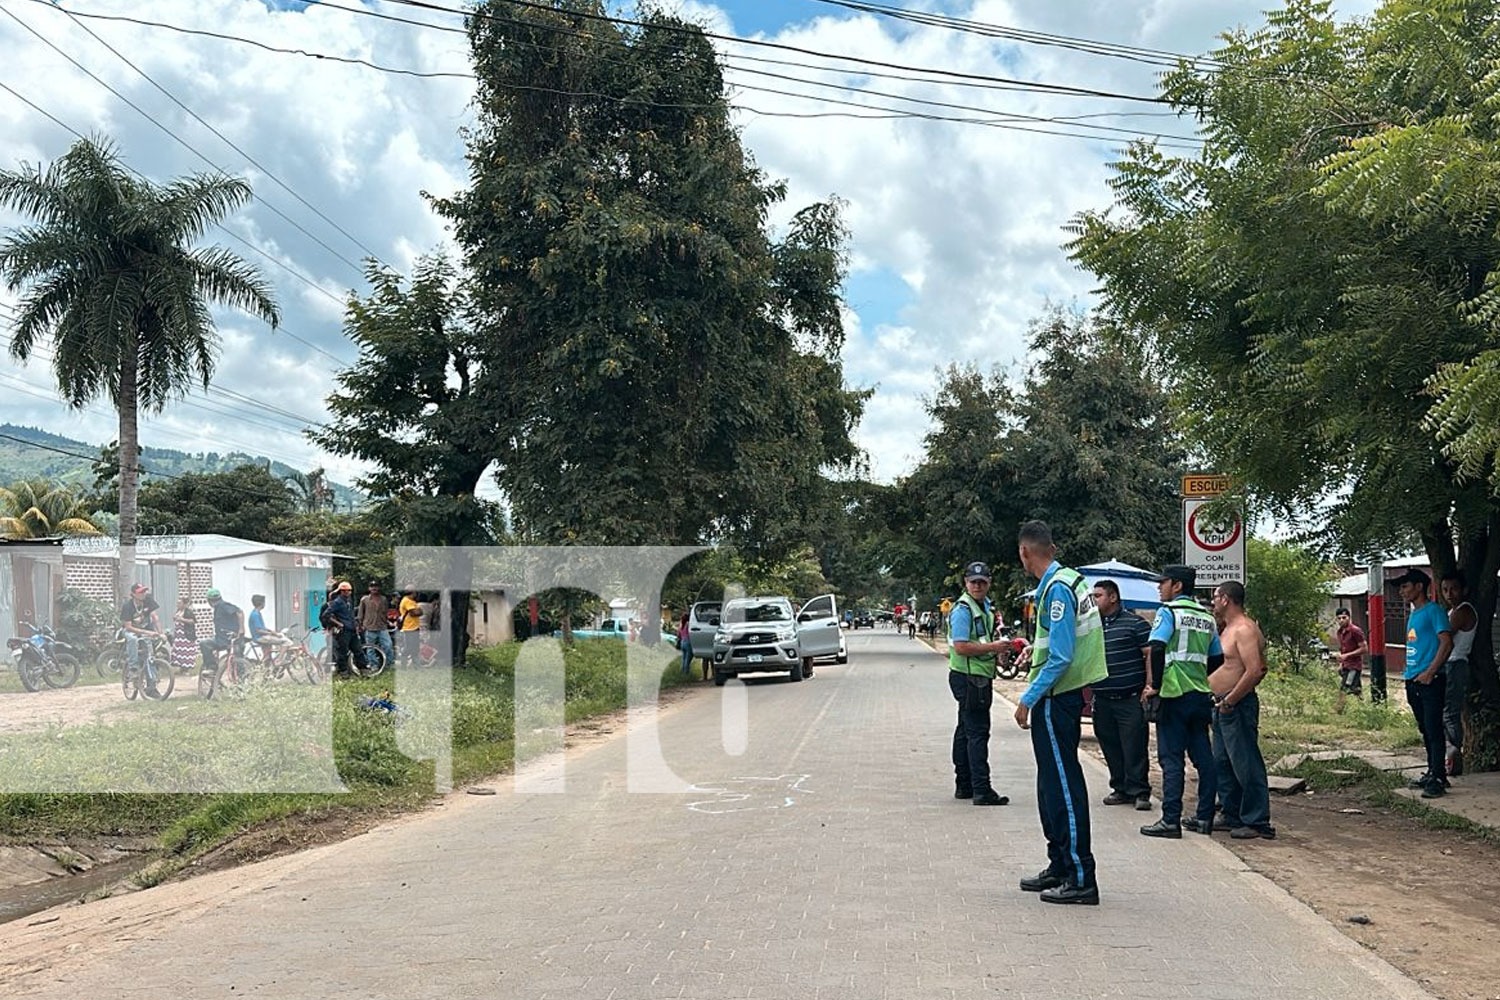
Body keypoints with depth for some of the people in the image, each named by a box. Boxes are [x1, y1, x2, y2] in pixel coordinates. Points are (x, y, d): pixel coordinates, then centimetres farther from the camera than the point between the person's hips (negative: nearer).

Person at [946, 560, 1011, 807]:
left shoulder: (986, 606, 16)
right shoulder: (963, 609, -15)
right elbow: (961, 647, -22)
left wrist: (997, 641, 12)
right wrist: (992, 647, -18)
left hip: (979, 677, 10)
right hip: (969, 678, -10)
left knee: (965, 731, 14)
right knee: (978, 732, -11)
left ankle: (963, 785, 22)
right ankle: (982, 790, -11)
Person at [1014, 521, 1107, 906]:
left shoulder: (1057, 589, -18)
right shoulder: (1072, 580, 11)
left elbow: (1060, 657, -21)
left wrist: (1028, 699, -17)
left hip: (1055, 698, -10)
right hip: (1068, 693, 10)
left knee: (1063, 784, -5)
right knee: (1052, 784, 17)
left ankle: (1080, 878, 0)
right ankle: (1059, 867, 26)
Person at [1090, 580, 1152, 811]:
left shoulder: (1134, 623, -3)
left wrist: (1149, 687, -12)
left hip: (1131, 699, -6)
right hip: (1102, 701, 6)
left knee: (1135, 748, -5)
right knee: (1110, 748, 9)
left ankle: (1139, 792, 2)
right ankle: (1121, 789, 19)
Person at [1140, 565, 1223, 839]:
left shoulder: (1169, 611, -7)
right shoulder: (1206, 617, 13)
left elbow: (1157, 649, -19)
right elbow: (1217, 659, 18)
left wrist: (1155, 685, -12)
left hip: (1175, 694, -7)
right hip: (1201, 695, 7)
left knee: (1171, 758, -4)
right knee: (1203, 757, 9)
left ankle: (1170, 820, -5)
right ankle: (1204, 818, 14)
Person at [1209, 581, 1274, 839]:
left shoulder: (1244, 629, -16)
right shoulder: (1227, 628, 16)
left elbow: (1254, 671, -25)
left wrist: (1230, 700, -21)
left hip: (1237, 706, -11)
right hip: (1222, 705, 11)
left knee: (1246, 765, -6)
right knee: (1222, 764, 15)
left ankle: (1257, 822, -1)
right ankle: (1232, 816, 23)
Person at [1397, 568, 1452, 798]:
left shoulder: (1434, 611, -9)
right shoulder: (1413, 615, 18)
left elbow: (1447, 643, -16)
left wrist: (1429, 673, -19)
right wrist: (1408, 673, 16)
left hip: (1430, 681, -9)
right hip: (1413, 681, 9)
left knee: (1434, 729, -8)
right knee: (1425, 729, 13)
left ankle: (1438, 779, -7)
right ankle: (1432, 772, 21)